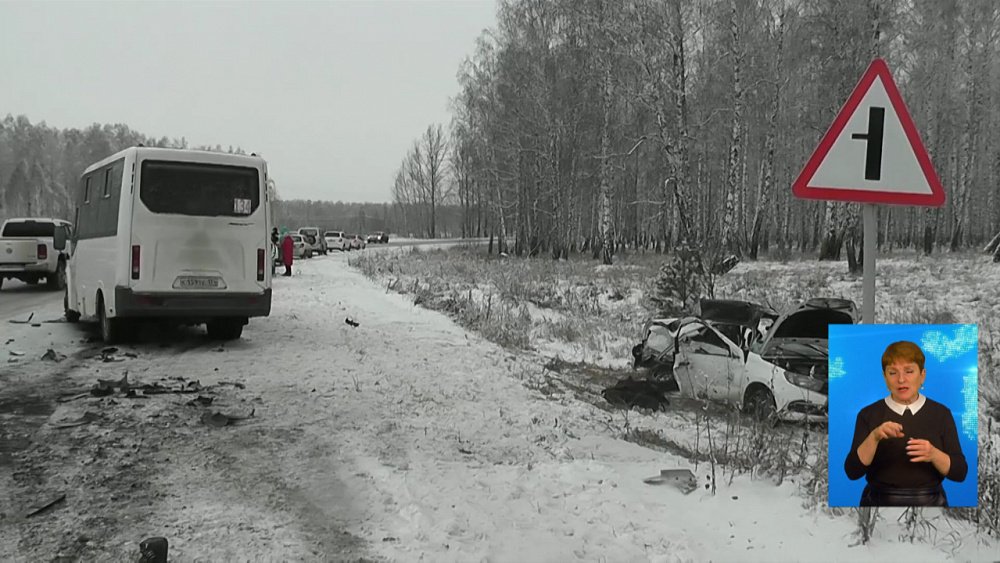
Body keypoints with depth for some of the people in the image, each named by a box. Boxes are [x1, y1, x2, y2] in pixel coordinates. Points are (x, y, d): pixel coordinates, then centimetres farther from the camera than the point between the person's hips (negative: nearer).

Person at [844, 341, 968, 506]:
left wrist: (933, 454, -20)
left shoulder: (940, 414, 1)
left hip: (929, 503, 0)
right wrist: (874, 437, -24)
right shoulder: (869, 414, -2)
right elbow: (853, 471, -10)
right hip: (880, 503, 0)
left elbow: (959, 472, -3)